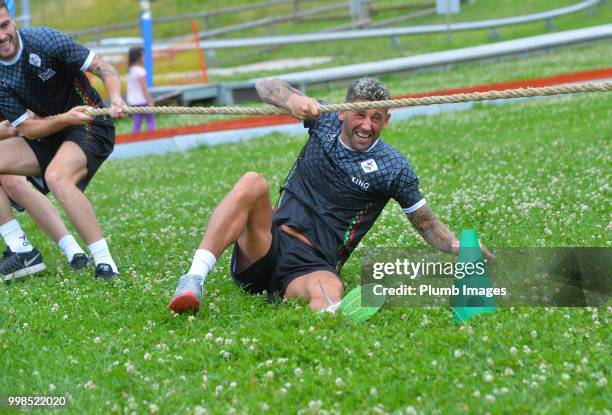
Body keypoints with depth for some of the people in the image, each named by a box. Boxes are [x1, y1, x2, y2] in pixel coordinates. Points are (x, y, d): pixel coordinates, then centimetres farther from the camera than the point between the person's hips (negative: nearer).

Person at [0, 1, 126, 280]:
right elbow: (28, 129, -9)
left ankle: (105, 264, -33)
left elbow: (103, 69, -12)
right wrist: (65, 118, -28)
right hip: (48, 136, 6)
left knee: (56, 176, -34)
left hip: (92, 126, -6)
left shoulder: (44, 40, -16)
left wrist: (116, 99, -32)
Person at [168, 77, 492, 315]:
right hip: (267, 242, 2)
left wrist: (462, 250, -7)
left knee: (330, 294, -39)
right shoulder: (325, 119, 9)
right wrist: (292, 99, -17)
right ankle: (194, 279, -42)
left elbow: (426, 223, 12)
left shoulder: (394, 169, 3)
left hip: (313, 265, -2)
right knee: (253, 183, -29)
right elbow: (265, 87, 6)